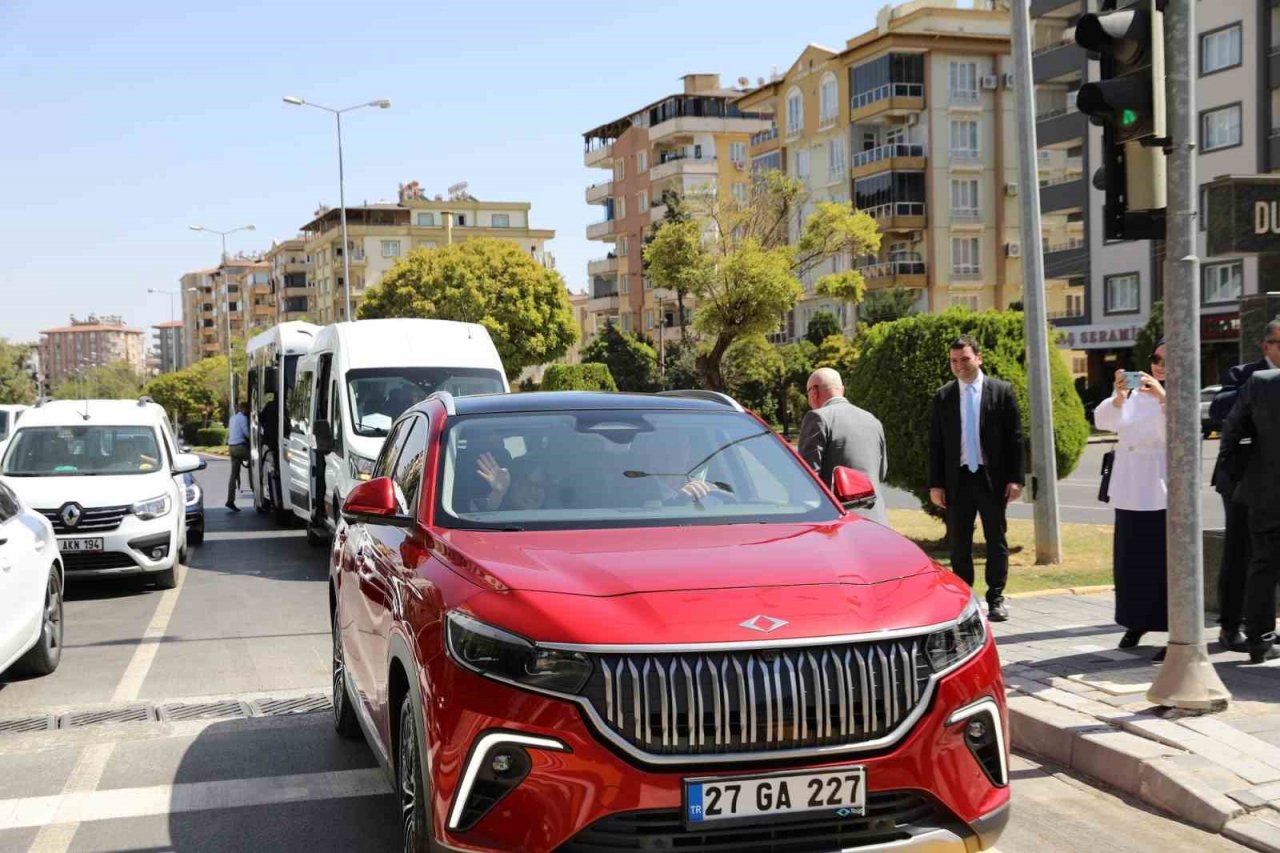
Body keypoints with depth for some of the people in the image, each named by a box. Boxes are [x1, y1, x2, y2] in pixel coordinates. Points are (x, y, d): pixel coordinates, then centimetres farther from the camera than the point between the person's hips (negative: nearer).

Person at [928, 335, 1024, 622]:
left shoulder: (1002, 391, 0)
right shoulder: (943, 397, 5)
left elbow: (1014, 438, -1)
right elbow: (935, 444, 6)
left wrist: (1015, 478, -6)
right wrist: (935, 484, 0)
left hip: (992, 478, -2)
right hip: (957, 479, 2)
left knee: (996, 540, 5)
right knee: (959, 543, 6)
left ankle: (996, 598, 13)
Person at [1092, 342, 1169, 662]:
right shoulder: (1133, 395, 11)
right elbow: (1102, 421, -1)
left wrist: (1163, 397, -36)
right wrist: (1118, 395, -19)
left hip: (1162, 492, -5)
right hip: (1130, 491, 6)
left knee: (1165, 563, -7)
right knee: (1131, 560, 14)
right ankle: (1138, 621, 30)